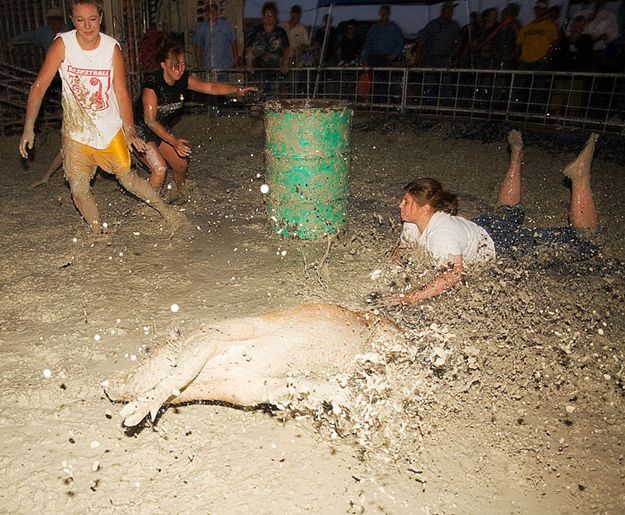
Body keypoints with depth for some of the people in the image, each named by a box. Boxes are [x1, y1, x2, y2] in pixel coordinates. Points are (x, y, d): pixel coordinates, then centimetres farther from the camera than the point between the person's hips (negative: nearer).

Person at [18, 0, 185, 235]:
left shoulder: (112, 47, -9)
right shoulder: (62, 45, -12)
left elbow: (122, 93, -6)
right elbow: (39, 86, -11)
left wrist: (130, 131, -13)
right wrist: (28, 128, -18)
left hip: (110, 128, 0)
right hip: (76, 130, 1)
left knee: (127, 178, 2)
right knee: (79, 189, -2)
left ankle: (166, 210, 21)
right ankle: (97, 235, 16)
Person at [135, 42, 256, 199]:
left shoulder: (183, 80, -9)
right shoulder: (152, 84, -28)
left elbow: (210, 87, -14)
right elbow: (150, 120, -30)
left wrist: (237, 90, -30)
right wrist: (174, 141, -39)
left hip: (162, 130, 7)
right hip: (142, 131, -7)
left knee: (182, 165, 7)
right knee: (160, 170, -21)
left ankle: (180, 194, 38)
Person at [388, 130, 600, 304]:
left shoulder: (442, 233, -40)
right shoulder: (413, 223, -15)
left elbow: (454, 272, -51)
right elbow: (402, 247, 2)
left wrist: (413, 296, -57)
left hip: (502, 241, -7)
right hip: (481, 226, 7)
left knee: (584, 243, 2)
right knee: (510, 212, 39)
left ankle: (580, 174, 10)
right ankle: (516, 155, 47)